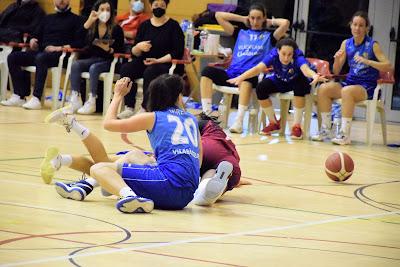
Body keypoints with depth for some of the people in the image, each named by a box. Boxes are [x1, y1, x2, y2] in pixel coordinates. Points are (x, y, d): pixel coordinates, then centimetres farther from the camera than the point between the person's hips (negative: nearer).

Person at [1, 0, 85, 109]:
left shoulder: (75, 20, 10)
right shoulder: (48, 18, 29)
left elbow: (80, 43, -3)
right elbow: (37, 35, 31)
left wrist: (60, 48, -15)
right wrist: (33, 40, 6)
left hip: (59, 55, -6)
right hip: (41, 51, 7)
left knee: (40, 58, -39)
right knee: (13, 57, -14)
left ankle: (36, 99, -44)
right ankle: (19, 96, -22)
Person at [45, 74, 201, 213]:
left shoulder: (152, 117, 10)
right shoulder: (192, 119, 23)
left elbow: (108, 123, 17)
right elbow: (198, 161, 28)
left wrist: (118, 95, 31)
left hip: (169, 181, -6)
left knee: (98, 169, -9)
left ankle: (130, 196, -39)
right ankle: (84, 188, 18)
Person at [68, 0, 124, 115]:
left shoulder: (116, 29, 2)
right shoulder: (91, 27, 9)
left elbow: (120, 50, 0)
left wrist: (108, 49, -18)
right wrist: (89, 21, -10)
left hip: (107, 61, -3)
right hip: (91, 59, 3)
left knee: (94, 68, -33)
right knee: (75, 65, -24)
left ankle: (92, 101, -37)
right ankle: (74, 99, -33)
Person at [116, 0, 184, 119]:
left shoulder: (173, 26, 0)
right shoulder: (144, 25, 12)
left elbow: (178, 52, -8)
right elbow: (135, 53, 10)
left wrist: (158, 60, -19)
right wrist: (139, 47, -15)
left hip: (166, 64, -5)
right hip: (145, 62, 5)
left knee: (150, 72, -36)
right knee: (126, 69, -23)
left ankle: (145, 108, -32)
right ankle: (129, 108, -26)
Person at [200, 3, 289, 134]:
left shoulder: (269, 36, 15)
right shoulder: (240, 33, 23)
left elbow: (285, 23, -3)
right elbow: (219, 15, 21)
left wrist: (270, 22, 15)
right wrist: (243, 19, 25)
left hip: (252, 76, -4)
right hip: (231, 73, 4)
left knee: (247, 77, -41)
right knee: (207, 71, -23)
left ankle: (239, 120, -48)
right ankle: (206, 113, -31)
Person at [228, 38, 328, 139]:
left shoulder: (298, 58, -34)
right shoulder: (273, 55, -27)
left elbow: (305, 69, -54)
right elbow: (258, 68, -38)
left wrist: (314, 75, -78)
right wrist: (241, 77, -54)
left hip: (296, 82, -3)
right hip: (279, 82, 3)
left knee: (301, 83, -36)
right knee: (261, 88, -23)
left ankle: (297, 125, -22)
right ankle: (274, 123, -1)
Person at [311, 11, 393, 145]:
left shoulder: (373, 45, -5)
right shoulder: (346, 44, 8)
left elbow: (389, 66, -14)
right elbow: (336, 72, 11)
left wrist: (367, 61, -24)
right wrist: (337, 59, -11)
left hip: (367, 87, -5)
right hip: (350, 82, 5)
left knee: (347, 91, -35)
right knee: (323, 88, -18)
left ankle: (345, 134, -31)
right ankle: (325, 130, -11)